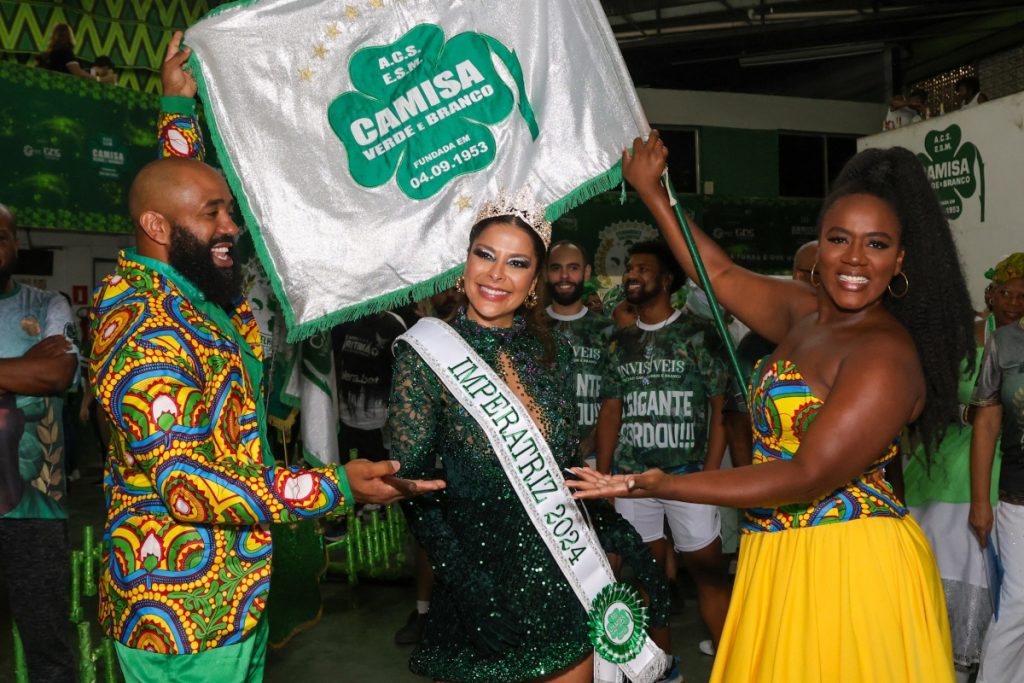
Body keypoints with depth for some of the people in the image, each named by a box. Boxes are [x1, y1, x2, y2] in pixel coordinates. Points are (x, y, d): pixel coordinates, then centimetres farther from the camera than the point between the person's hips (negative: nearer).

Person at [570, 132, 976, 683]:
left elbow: (808, 476, -23)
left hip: (850, 565, -7)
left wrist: (664, 486, -24)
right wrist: (649, 188, 20)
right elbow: (720, 274, 18)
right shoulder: (805, 312, 6)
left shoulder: (885, 356, -18)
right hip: (779, 559, 8)